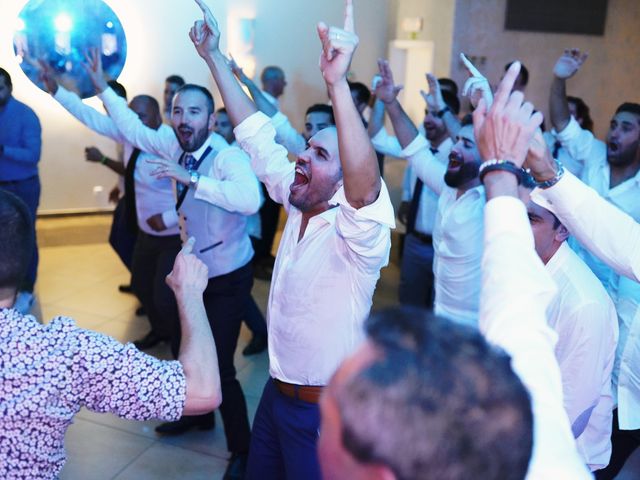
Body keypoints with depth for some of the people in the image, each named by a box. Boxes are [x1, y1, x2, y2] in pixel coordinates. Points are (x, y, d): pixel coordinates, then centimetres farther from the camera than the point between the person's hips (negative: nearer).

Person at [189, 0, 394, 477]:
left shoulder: (357, 230, -23)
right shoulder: (299, 206, -2)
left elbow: (365, 184, -46)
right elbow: (256, 135, 1)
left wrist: (338, 83, -55)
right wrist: (215, 57, 0)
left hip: (325, 408, -7)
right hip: (277, 393, 7)